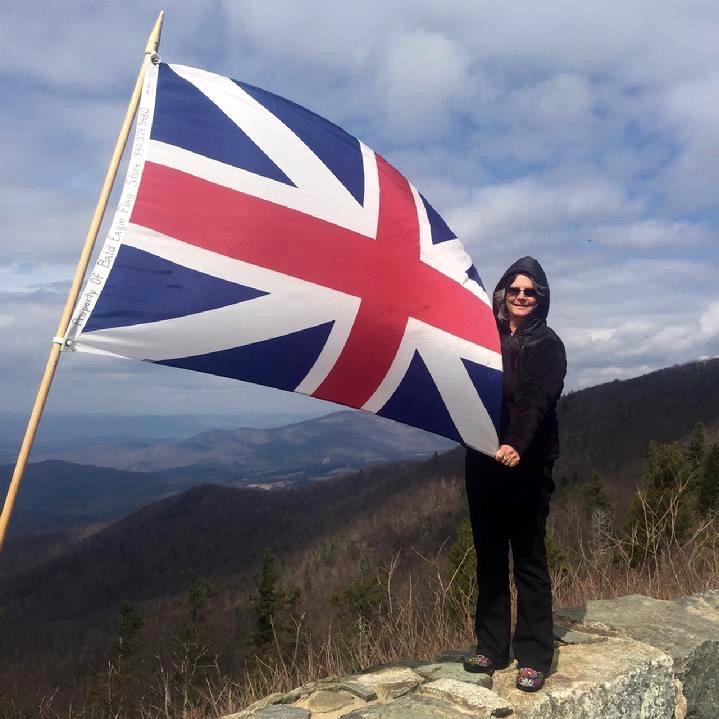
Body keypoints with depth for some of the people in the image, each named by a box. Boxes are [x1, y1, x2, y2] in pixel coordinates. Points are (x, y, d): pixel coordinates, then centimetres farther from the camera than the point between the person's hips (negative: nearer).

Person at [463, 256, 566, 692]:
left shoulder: (548, 345, -2)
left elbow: (537, 400, -18)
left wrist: (517, 445, -34)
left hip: (526, 463, -4)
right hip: (482, 460, 4)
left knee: (529, 558, 0)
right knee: (489, 557, 10)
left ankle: (534, 657, 10)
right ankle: (492, 648, 21)